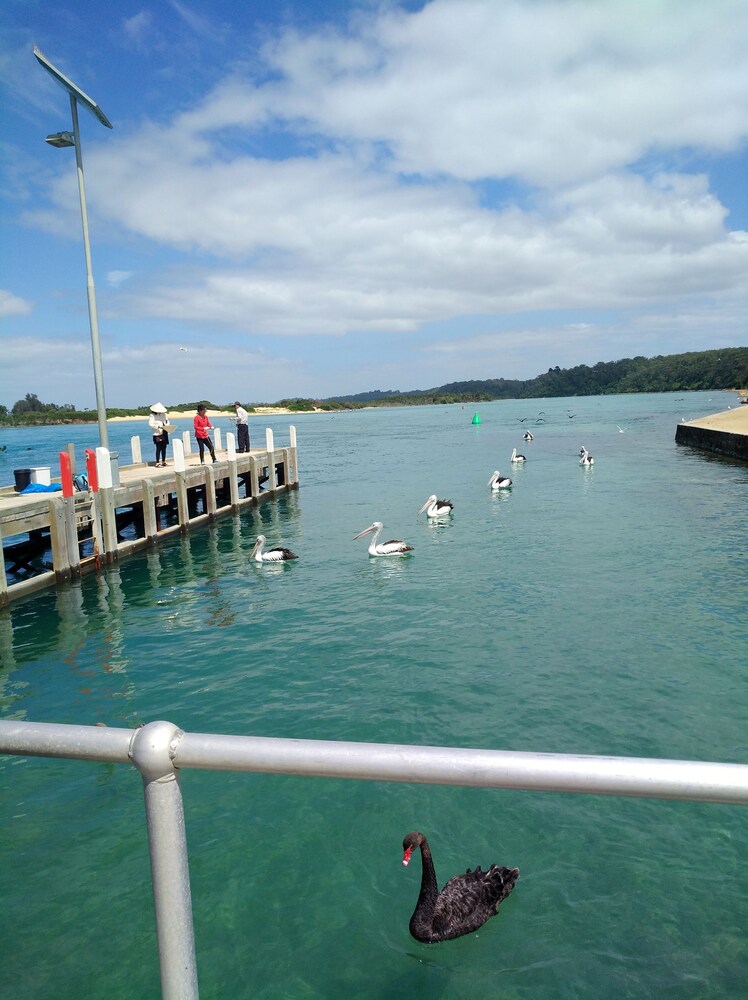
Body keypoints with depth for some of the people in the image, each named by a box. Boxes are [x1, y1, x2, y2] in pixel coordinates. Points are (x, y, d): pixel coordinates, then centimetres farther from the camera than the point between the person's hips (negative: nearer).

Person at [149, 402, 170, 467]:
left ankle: (163, 462, 18)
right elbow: (151, 424, -13)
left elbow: (167, 421, 20)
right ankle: (157, 463, -6)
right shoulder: (152, 416, -5)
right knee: (158, 448, -8)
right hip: (157, 434, -6)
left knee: (164, 448, 8)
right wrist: (158, 426, -24)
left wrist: (167, 425, -2)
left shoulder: (163, 415, 13)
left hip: (164, 434, 6)